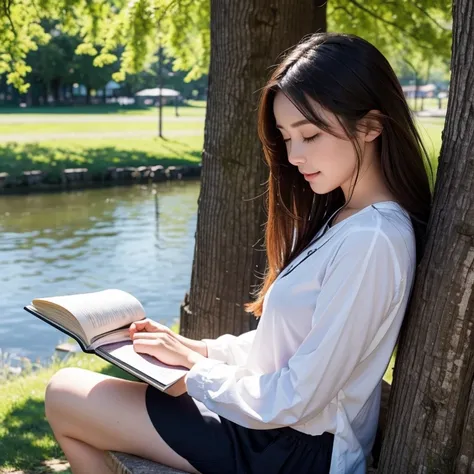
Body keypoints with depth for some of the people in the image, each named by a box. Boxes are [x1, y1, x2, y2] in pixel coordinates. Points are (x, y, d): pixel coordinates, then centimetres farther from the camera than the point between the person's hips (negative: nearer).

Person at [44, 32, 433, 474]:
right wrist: (199, 348, 0)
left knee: (65, 396, 0)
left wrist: (196, 364, -10)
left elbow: (292, 402, -24)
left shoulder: (371, 240, -26)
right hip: (273, 417, 9)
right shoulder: (342, 219, 5)